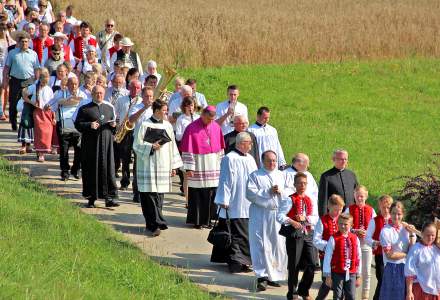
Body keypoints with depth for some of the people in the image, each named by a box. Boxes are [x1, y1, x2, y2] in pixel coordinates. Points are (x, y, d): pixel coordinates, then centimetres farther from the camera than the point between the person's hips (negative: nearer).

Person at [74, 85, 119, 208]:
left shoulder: (109, 108, 17)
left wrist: (113, 125, -1)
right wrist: (90, 125, -16)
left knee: (108, 168, -2)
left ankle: (109, 198, -1)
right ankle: (91, 199, 6)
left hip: (106, 142, 3)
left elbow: (114, 122, 22)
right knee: (91, 170, -1)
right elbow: (77, 124, -1)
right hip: (91, 144, -3)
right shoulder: (84, 109, 4)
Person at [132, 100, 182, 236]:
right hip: (149, 167, -5)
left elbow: (172, 145, 16)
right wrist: (151, 147, -20)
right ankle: (157, 223, -11)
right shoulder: (145, 125, -4)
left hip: (163, 166, 5)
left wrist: (173, 166, 14)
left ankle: (154, 224, 14)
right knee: (150, 195, -9)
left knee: (159, 195, 7)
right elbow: (137, 145, -5)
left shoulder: (167, 125, 11)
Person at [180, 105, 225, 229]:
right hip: (198, 167, -4)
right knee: (197, 195, 0)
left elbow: (220, 148, 13)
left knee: (211, 194, 5)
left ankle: (207, 219, 15)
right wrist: (189, 168, -12)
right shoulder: (192, 128, -8)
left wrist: (221, 165, 11)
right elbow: (187, 150, -8)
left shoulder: (216, 127, 6)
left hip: (213, 167, 4)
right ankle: (197, 220, 9)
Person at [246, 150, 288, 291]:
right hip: (260, 215, -4)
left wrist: (281, 191, -10)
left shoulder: (282, 176, 16)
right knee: (261, 246, -8)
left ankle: (273, 275, 14)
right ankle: (262, 277, -10)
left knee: (278, 246, 4)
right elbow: (250, 193, -9)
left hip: (279, 215, 4)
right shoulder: (255, 176, 4)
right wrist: (268, 192, -14)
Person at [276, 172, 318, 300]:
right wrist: (292, 222, -25)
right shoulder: (289, 200, -5)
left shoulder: (310, 201, 11)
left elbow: (315, 218, 5)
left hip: (307, 234, 5)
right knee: (294, 265, 2)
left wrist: (305, 218, -12)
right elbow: (280, 216, -13)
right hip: (294, 234, -5)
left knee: (311, 264, 2)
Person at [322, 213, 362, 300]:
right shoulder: (333, 239, -8)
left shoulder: (355, 239, 3)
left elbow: (358, 258, 9)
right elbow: (327, 258, -5)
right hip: (337, 273, -3)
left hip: (351, 274, 3)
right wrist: (328, 276, -5)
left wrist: (358, 276, 10)